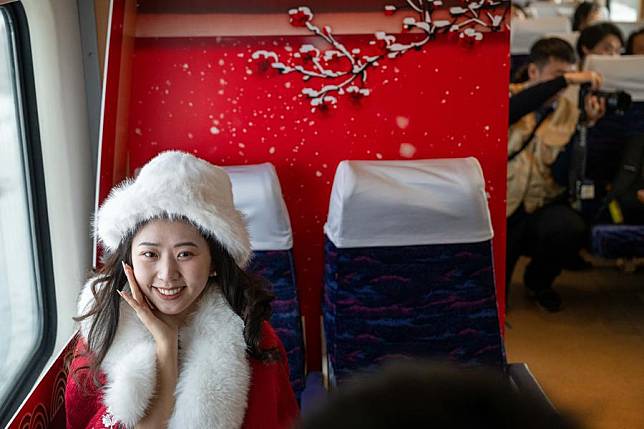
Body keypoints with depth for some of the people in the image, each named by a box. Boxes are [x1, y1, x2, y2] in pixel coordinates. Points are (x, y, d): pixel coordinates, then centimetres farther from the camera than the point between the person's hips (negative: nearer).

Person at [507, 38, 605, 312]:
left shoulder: (570, 110, 7)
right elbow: (511, 111, -26)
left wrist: (588, 123, -13)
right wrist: (565, 80, -29)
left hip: (543, 207, 2)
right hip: (503, 206, -2)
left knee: (571, 228, -32)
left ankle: (538, 281, 2)